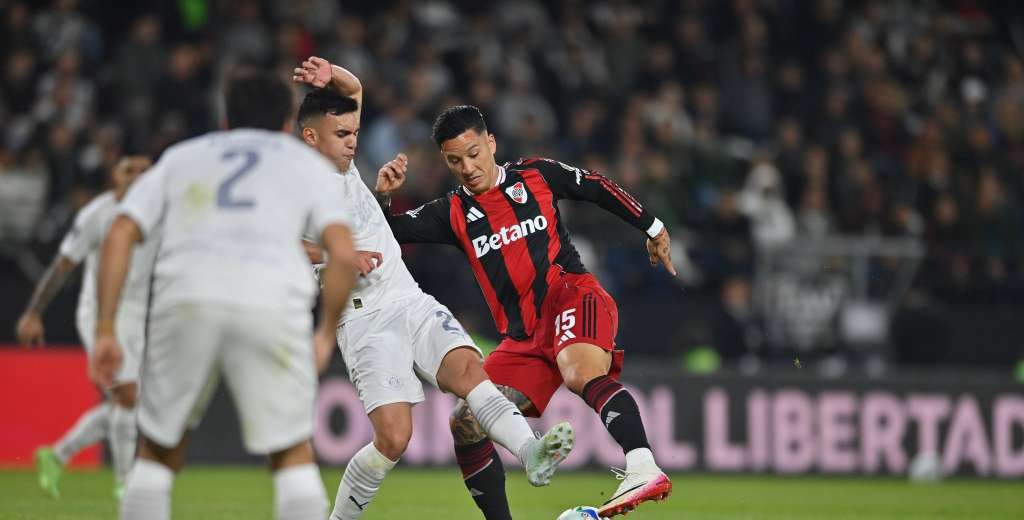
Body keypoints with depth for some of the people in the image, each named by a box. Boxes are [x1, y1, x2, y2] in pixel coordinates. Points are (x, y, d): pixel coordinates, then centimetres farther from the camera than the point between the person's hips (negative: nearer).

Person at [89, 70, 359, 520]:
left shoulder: (180, 157, 29)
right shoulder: (308, 162, 25)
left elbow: (119, 237, 15)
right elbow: (344, 254, 8)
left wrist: (106, 331, 13)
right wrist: (326, 334, 17)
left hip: (184, 299, 1)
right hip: (274, 305, -1)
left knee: (158, 450, 15)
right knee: (292, 451, 12)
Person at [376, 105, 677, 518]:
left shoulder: (536, 175, 8)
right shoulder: (452, 213, 14)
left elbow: (598, 189, 18)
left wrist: (653, 228, 22)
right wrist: (383, 196, -14)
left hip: (570, 294, -5)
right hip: (523, 336, 5)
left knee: (581, 374, -37)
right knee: (466, 426, -5)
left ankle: (643, 469, -56)